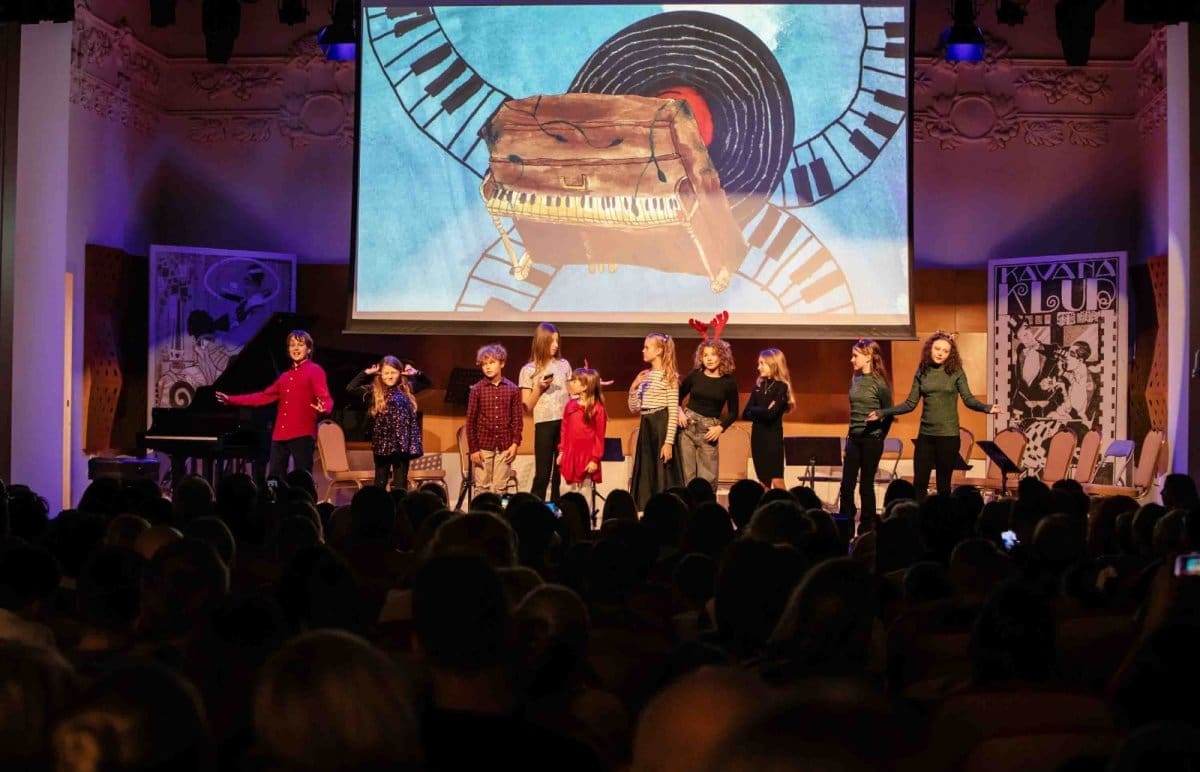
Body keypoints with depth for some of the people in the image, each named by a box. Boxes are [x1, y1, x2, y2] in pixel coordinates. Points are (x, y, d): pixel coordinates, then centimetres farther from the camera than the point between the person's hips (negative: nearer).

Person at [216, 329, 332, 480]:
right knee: (273, 479, 3)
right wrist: (231, 400, 26)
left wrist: (323, 408, -37)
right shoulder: (285, 376, 23)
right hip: (280, 435, 7)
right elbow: (264, 397, 27)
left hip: (302, 434, -7)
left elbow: (325, 398, -12)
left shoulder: (315, 371, 1)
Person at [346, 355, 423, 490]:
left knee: (400, 483, 6)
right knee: (380, 482, 6)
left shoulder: (407, 389, 7)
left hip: (402, 442, 2)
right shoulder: (373, 391, 0)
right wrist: (366, 373, -7)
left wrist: (415, 373, 1)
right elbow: (351, 388, -9)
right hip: (382, 442, -2)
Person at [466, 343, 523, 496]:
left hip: (505, 447, 1)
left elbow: (517, 419, 5)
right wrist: (473, 449, -4)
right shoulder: (477, 389, -1)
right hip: (483, 446, -1)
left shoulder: (512, 389, 2)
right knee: (482, 487, 2)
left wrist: (515, 443, -4)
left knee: (499, 488, 3)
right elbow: (470, 421, 0)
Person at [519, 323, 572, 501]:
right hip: (544, 423, -3)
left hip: (565, 422, 3)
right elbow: (527, 407, 1)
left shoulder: (564, 365, 11)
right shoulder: (529, 370, 2)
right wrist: (538, 388, -13)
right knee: (542, 473, -3)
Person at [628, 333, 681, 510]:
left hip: (662, 428, -7)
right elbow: (634, 409, 16)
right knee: (645, 474, 7)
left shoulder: (668, 375, -8)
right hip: (645, 427, 7)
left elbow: (673, 412, -13)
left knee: (662, 475, -6)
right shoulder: (645, 376, 13)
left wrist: (669, 442, -19)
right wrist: (633, 387, 0)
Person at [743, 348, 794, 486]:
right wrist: (762, 412, -12)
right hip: (757, 436, 6)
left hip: (773, 436, -6)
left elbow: (771, 414, -19)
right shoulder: (758, 385, 9)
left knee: (777, 480, -8)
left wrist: (755, 411, -5)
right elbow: (746, 413, 2)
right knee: (763, 481, 10)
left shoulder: (781, 387, -8)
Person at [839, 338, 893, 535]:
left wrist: (878, 437, 2)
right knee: (846, 486, 2)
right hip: (854, 438, 5)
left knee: (866, 485, 3)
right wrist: (850, 434, 13)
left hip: (871, 439, -5)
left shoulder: (879, 382, -10)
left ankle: (866, 529, 13)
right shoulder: (855, 380, 8)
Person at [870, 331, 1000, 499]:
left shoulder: (956, 372, -3)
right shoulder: (922, 372, 5)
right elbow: (910, 404, 6)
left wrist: (986, 408, -28)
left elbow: (968, 399, -8)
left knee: (943, 484, 4)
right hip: (925, 434, 3)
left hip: (948, 435, -3)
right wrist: (883, 412, -1)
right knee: (919, 483, 2)